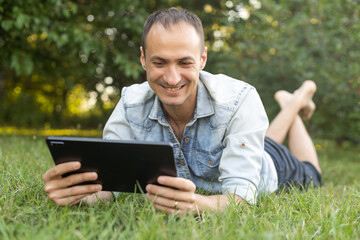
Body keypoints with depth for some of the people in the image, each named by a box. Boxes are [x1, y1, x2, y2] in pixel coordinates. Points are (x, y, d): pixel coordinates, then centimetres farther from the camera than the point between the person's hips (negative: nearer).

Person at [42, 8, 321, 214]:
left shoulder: (240, 100, -45)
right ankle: (288, 107, 62)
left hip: (260, 169, -3)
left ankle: (297, 101, 53)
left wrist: (198, 204, -73)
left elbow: (242, 194, -50)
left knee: (309, 177, 34)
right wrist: (74, 191, -64)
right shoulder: (131, 105, -35)